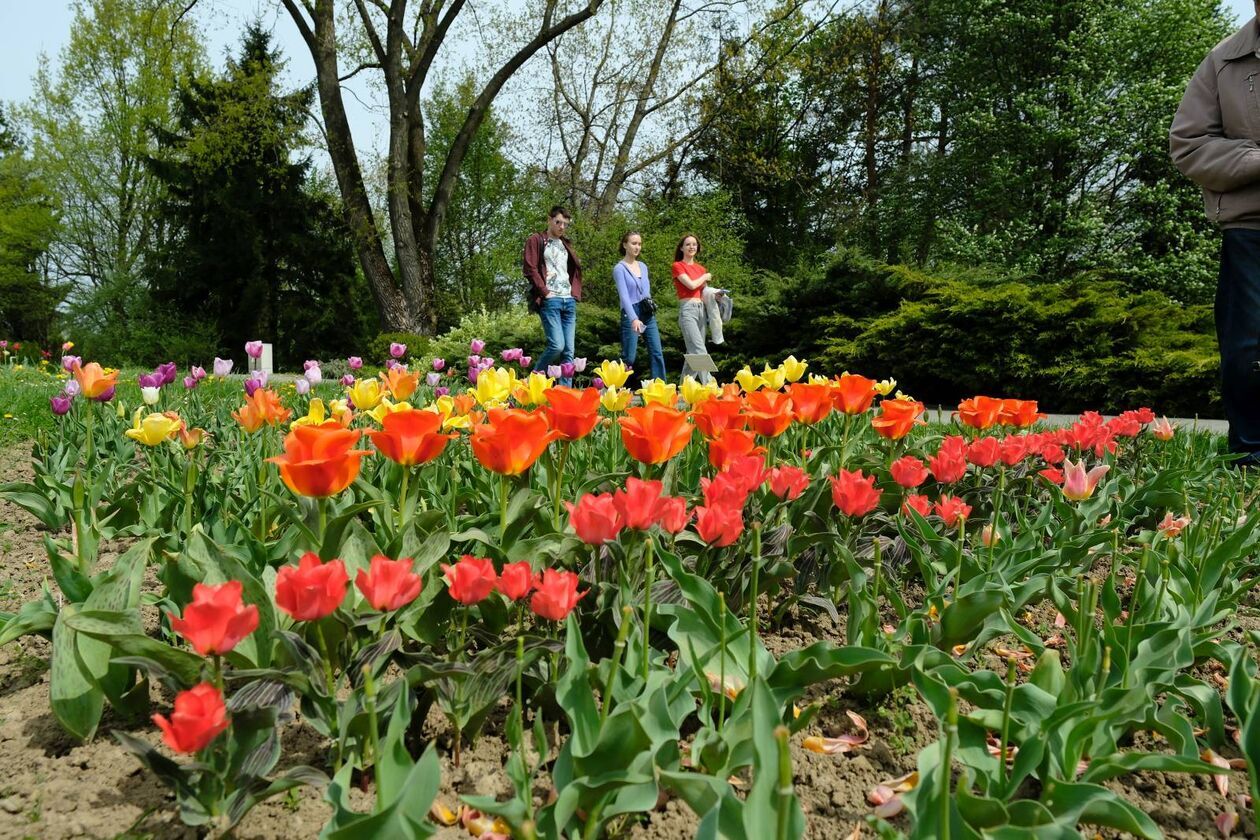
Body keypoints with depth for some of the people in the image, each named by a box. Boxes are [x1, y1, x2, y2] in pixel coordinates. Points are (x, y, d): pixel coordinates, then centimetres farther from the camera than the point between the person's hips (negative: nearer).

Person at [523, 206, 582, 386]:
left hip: (569, 301, 6)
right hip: (550, 301, -6)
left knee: (568, 351, 0)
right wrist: (545, 292, -11)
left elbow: (576, 270, 26)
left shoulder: (565, 245, 22)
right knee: (557, 345, -17)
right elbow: (530, 270, -6)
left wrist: (576, 292, 10)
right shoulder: (536, 241, 3)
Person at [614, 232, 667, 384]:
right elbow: (624, 295, -17)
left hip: (648, 314, 6)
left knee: (657, 353, 1)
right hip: (631, 315, -6)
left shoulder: (643, 266, 13)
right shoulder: (619, 268, -6)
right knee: (629, 357, -4)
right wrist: (634, 319, -29)